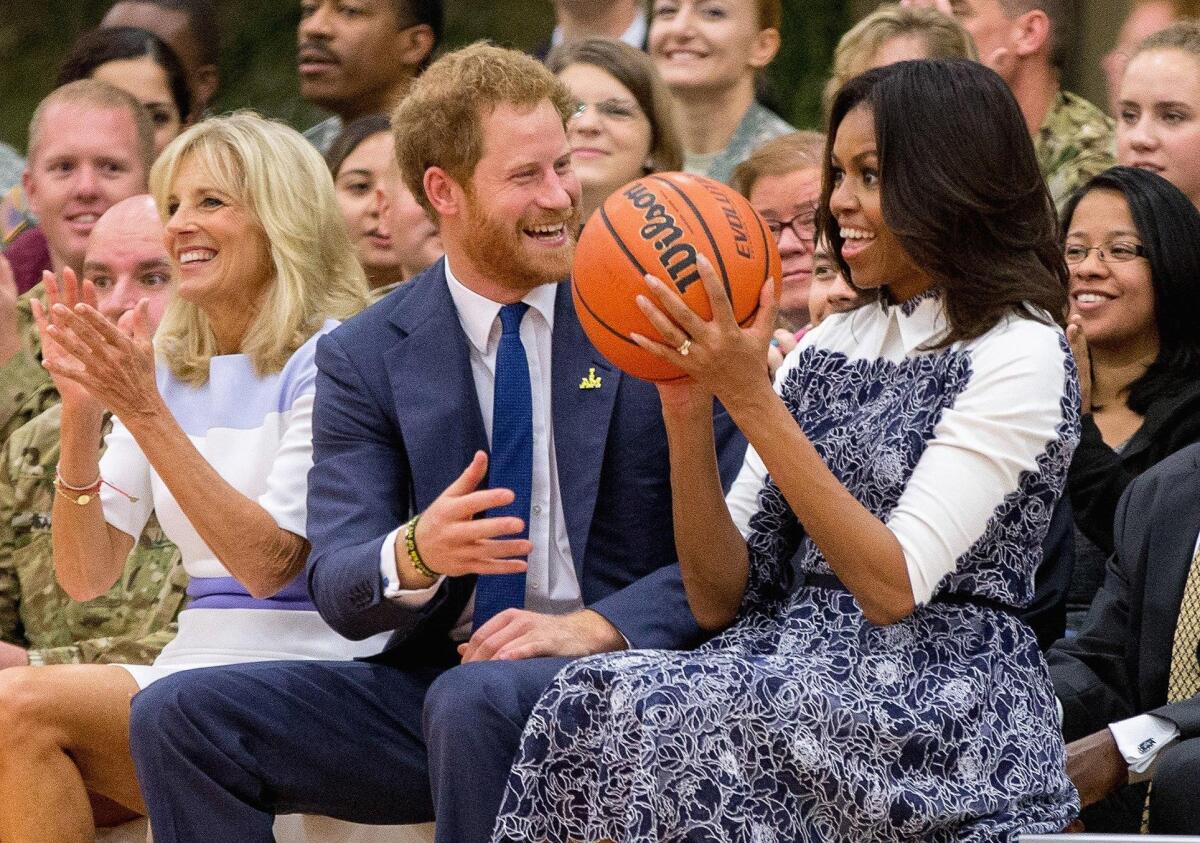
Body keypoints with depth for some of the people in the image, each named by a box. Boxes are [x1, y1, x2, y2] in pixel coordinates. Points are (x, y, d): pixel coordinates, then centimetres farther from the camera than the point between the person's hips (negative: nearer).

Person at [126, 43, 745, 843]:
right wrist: (415, 555, -26)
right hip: (436, 675, 3)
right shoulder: (365, 358, 7)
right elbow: (336, 584, -2)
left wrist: (596, 626, -20)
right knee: (178, 715, -17)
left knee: (475, 701, -37)